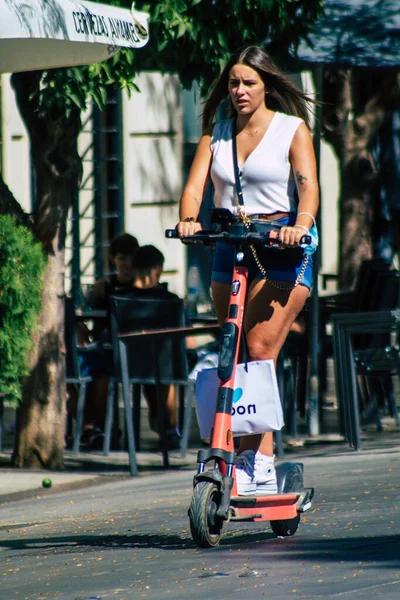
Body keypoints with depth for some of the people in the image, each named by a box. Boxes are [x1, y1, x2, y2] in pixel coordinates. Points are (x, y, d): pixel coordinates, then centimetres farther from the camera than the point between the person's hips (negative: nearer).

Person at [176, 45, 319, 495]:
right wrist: (188, 220, -23)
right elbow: (195, 183, -1)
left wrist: (301, 225, -33)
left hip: (282, 248, -5)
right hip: (229, 245, 5)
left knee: (261, 350, -15)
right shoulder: (216, 133, 11)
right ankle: (245, 453, 10)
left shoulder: (292, 129, 0)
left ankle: (260, 460, -16)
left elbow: (308, 185, -13)